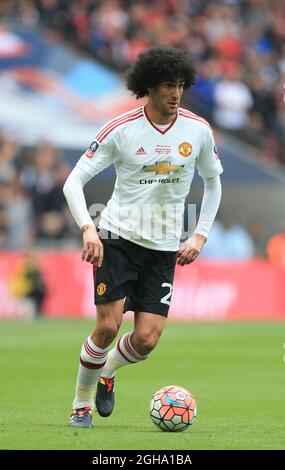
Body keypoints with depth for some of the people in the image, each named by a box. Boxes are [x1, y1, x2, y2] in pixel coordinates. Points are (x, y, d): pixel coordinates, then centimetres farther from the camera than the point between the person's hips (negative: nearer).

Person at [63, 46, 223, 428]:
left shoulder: (198, 131, 0)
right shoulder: (121, 130, -9)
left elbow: (212, 182, 17)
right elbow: (74, 182, -8)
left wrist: (200, 237, 7)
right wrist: (88, 230, -23)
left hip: (164, 249, 3)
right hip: (118, 238, -3)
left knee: (146, 340, -7)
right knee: (108, 327, -13)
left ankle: (107, 372, 27)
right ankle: (82, 402, 9)